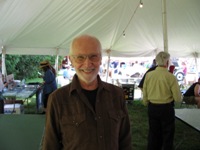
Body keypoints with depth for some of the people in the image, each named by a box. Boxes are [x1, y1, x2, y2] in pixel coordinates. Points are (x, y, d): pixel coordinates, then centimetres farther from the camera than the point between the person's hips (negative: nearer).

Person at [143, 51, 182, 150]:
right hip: (166, 109, -4)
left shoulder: (148, 75, -6)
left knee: (153, 134, 19)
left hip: (152, 108, 4)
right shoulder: (171, 77, -17)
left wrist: (146, 104, 23)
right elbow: (178, 98, -13)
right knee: (167, 135, 13)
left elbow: (144, 95, 4)